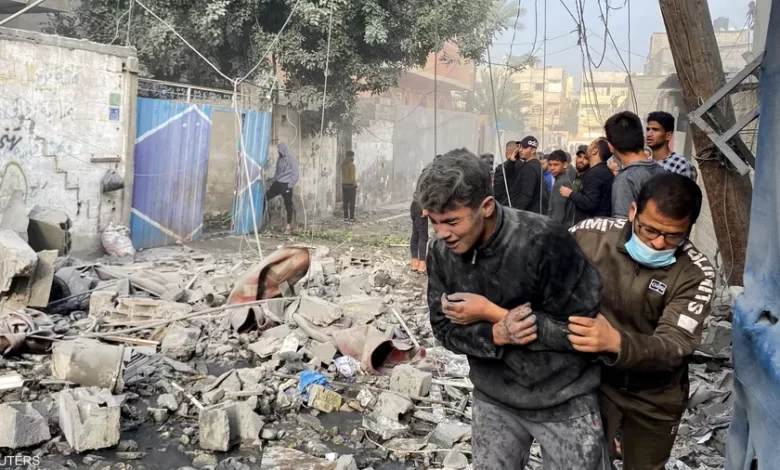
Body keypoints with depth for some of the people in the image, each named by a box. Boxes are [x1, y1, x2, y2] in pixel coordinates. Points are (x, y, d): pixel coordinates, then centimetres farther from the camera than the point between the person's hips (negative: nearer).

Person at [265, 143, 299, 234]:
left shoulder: (292, 160, -10)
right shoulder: (280, 159, 12)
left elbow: (295, 175, -12)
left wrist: (290, 186, -16)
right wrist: (273, 181, 15)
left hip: (286, 185, -7)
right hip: (277, 183, 7)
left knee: (288, 205, 0)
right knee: (266, 197, 2)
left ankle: (289, 225, 9)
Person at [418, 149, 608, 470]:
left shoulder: (545, 242, -26)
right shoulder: (441, 252, -10)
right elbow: (445, 329, -4)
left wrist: (493, 314, -25)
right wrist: (496, 335, -25)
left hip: (564, 402, -4)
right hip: (494, 400, 4)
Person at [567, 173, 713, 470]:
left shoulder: (696, 273, -19)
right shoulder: (589, 235, -17)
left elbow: (675, 346, -27)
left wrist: (615, 342, -46)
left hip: (654, 397, 1)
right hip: (593, 380, 0)